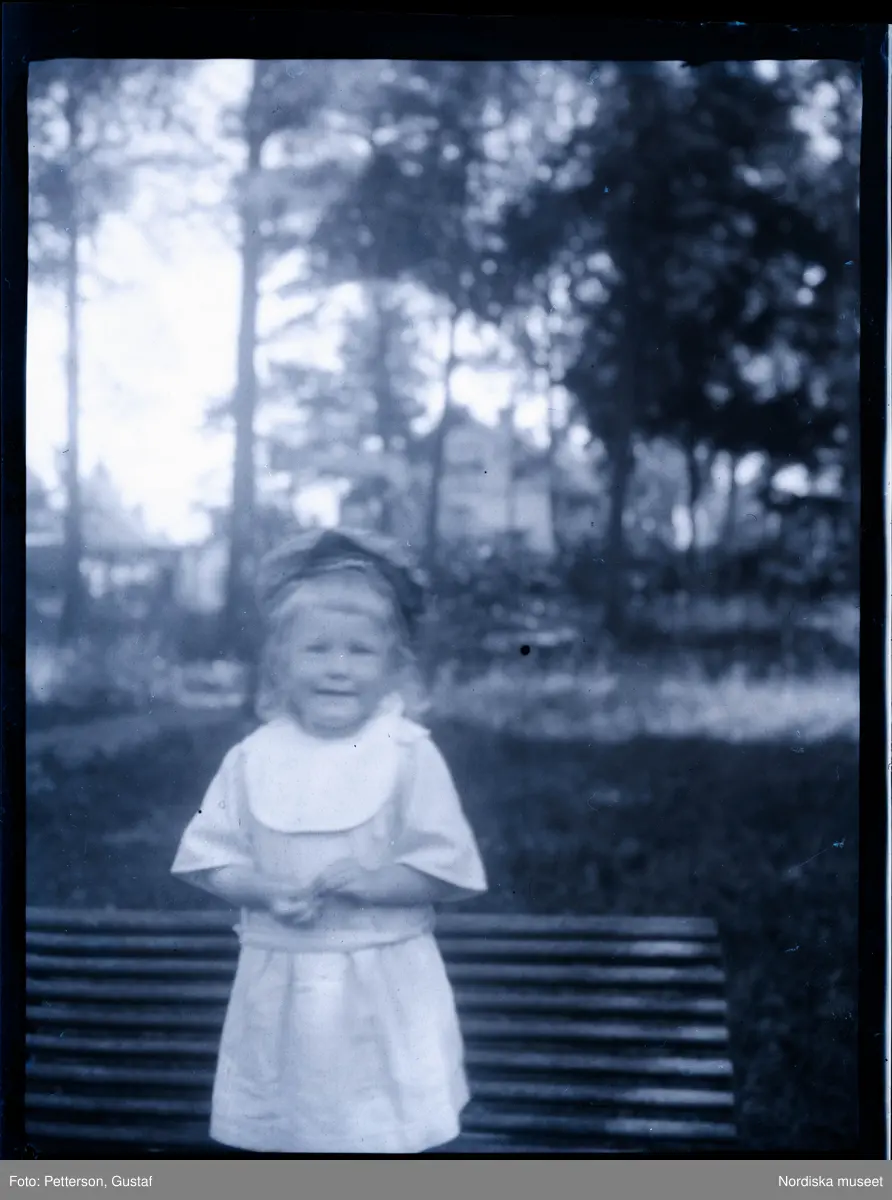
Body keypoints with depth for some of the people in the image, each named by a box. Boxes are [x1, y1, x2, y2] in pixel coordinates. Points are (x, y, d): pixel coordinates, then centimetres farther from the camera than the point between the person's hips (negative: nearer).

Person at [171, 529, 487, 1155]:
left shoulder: (409, 755, -7)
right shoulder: (255, 757, 0)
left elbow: (447, 869, -7)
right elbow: (213, 858, 2)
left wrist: (371, 883, -21)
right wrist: (267, 891, -15)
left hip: (382, 988, -2)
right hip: (280, 983, 3)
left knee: (385, 1137, 4)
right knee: (282, 1135, 14)